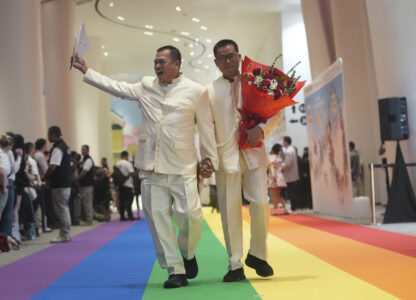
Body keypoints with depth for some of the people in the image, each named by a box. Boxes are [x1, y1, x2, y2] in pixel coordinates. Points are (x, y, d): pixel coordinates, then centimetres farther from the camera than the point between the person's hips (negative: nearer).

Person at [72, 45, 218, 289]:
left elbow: (206, 127, 3)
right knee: (158, 218, 1)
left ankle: (188, 255, 20)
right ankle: (176, 271, 8)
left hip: (182, 167, -3)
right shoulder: (146, 87, 11)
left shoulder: (196, 91, 1)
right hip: (151, 167, 3)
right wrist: (86, 71, 11)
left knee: (190, 214, -11)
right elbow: (116, 87, 13)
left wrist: (211, 159, 2)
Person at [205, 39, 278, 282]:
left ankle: (257, 254, 14)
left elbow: (274, 113, 9)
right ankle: (235, 265, 9)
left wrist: (261, 129, -11)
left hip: (253, 152, 0)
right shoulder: (210, 91, 11)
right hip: (226, 155, 0)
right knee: (230, 210, 0)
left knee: (261, 203, -8)